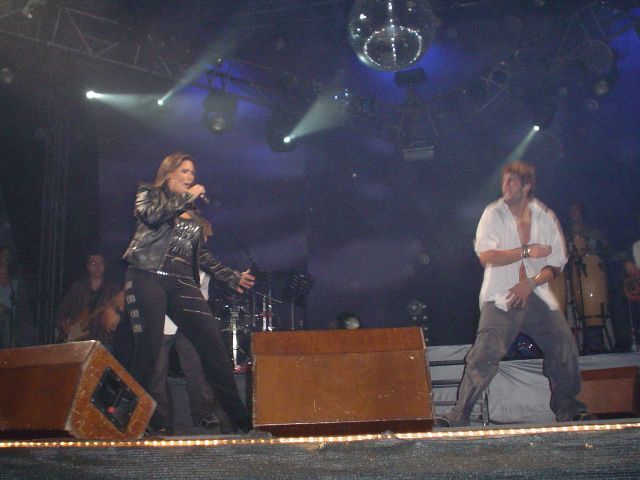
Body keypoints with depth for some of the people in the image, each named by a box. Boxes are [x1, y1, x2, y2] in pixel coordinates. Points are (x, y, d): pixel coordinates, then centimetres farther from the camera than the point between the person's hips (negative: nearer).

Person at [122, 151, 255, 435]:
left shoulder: (192, 213, 26)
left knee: (212, 343, -8)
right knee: (149, 348, -9)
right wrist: (187, 197, 0)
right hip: (148, 278, -4)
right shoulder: (148, 193, 13)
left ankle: (240, 418, -7)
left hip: (182, 283, 4)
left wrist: (231, 277, 17)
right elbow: (152, 215, -10)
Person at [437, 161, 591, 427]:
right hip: (500, 298, -3)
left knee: (565, 344, 0)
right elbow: (486, 256, -13)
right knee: (485, 354, -17)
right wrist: (527, 251, -14)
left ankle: (568, 409, 23)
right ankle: (459, 415, -10)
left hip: (536, 295, 4)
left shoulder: (546, 217, 7)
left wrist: (531, 284, -9)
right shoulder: (493, 213, -1)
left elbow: (555, 264, 7)